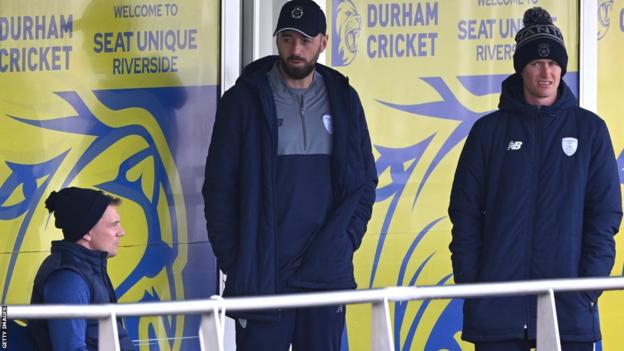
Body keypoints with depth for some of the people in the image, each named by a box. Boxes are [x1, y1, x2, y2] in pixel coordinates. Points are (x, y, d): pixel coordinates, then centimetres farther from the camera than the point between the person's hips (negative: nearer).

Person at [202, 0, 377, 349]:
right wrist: (233, 260, -5)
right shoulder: (244, 101, 0)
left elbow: (365, 180, 14)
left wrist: (346, 241, 1)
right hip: (262, 275, -3)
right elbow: (219, 187, 0)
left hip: (327, 272, 3)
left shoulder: (343, 99, 9)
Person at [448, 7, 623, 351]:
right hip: (498, 306, 0)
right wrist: (469, 283, -3)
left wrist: (590, 283, -6)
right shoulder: (489, 130, 7)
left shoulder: (589, 129, 7)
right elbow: (465, 211, 6)